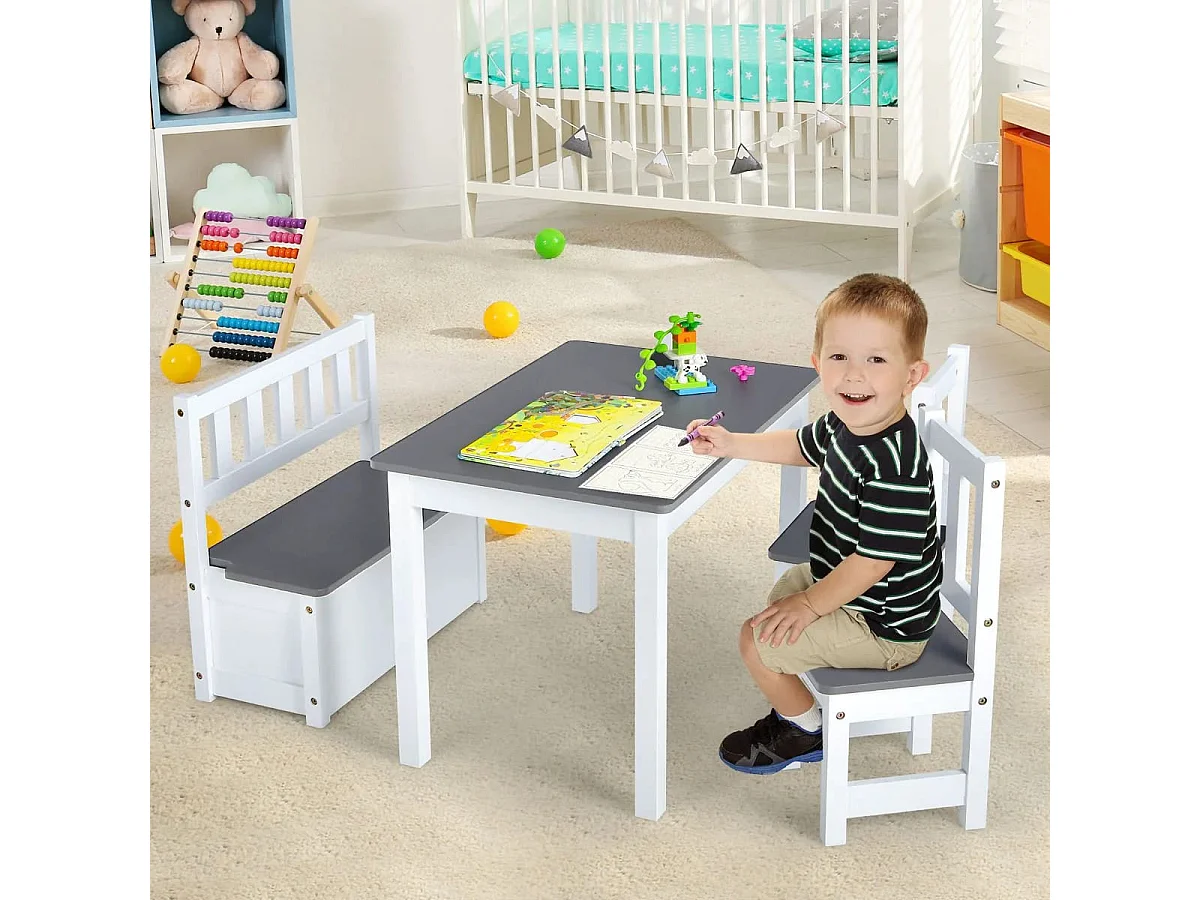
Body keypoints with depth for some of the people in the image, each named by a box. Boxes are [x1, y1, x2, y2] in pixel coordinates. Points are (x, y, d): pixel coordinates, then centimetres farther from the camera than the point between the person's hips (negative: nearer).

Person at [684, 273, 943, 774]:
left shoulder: (894, 468, -37)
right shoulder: (849, 424, -7)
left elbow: (875, 560, -31)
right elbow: (803, 445, 16)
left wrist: (810, 605, -18)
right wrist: (732, 445, 8)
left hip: (883, 628, -10)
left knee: (759, 640, -4)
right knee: (785, 590, 30)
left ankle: (805, 732, 22)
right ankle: (800, 697, 49)